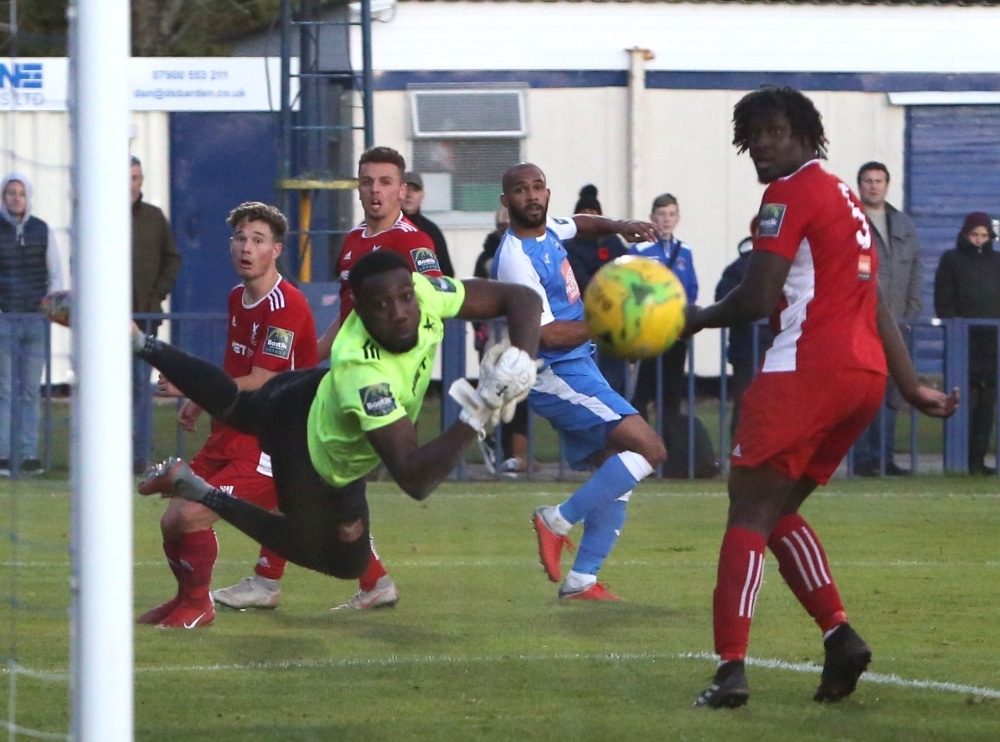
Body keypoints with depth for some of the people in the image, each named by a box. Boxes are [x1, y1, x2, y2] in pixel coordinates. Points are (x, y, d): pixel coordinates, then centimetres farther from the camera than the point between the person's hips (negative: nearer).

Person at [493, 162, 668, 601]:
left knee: (616, 474, 9)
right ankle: (558, 520, -12)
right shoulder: (516, 259, -20)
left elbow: (579, 224, 32)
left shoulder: (546, 230, 7)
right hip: (556, 375, -10)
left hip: (576, 368, 10)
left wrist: (617, 227, 12)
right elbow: (549, 335, -24)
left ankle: (581, 580, 11)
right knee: (648, 449, -18)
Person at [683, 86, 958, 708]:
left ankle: (732, 667, -19)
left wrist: (694, 320, 3)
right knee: (778, 511, 18)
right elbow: (875, 306, 24)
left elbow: (757, 301, -12)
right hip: (866, 372, 9)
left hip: (808, 368, -9)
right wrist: (913, 389, 24)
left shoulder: (792, 193, -5)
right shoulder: (845, 198, 24)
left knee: (750, 511, -8)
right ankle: (840, 634, 3)